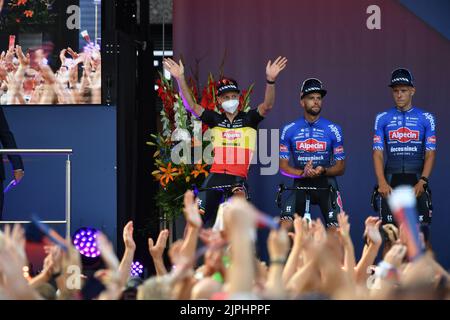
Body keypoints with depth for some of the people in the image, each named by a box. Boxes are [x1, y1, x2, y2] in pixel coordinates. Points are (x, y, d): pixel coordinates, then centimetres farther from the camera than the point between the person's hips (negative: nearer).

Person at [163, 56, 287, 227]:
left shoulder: (248, 119, 6)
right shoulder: (215, 120, 10)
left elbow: (267, 105, -9)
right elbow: (191, 105, 2)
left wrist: (270, 80, -26)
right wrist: (180, 79, -11)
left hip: (239, 180, -1)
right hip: (216, 176, 1)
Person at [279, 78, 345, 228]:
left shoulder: (333, 130, 0)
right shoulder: (289, 130, 1)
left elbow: (341, 167, 2)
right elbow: (283, 166, 1)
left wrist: (323, 171, -19)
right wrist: (302, 173, -18)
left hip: (325, 184, 0)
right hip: (300, 184, 0)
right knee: (285, 226, -17)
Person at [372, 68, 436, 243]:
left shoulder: (426, 118, 5)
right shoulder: (382, 119, 8)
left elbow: (430, 154, 1)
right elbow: (378, 153, 2)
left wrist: (422, 182, -14)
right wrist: (382, 183, -12)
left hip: (417, 181, -1)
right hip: (391, 182, 1)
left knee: (421, 232, -6)